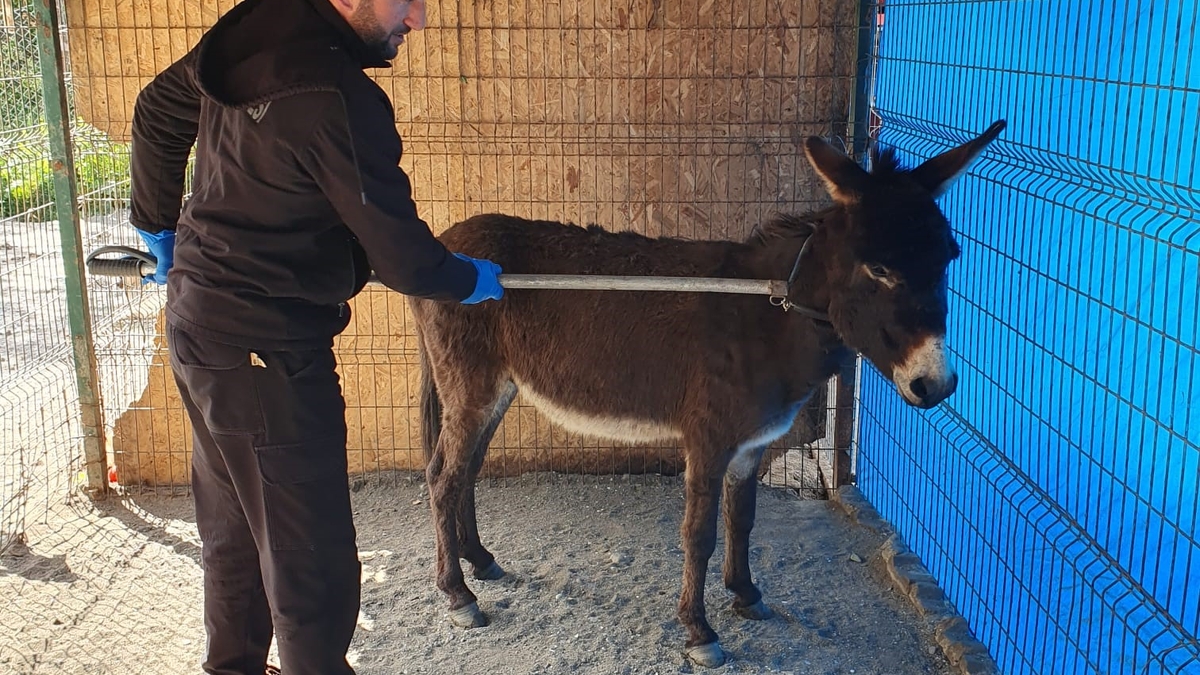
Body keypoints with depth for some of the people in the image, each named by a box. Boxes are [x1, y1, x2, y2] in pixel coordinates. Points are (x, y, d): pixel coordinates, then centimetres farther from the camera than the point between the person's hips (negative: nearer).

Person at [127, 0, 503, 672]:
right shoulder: (342, 99, -25)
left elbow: (157, 110, 17)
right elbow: (402, 259, -18)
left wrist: (161, 225, 29)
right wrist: (469, 280, 3)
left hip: (198, 321, 10)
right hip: (265, 349, -10)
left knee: (235, 531, 25)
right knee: (311, 558, 3)